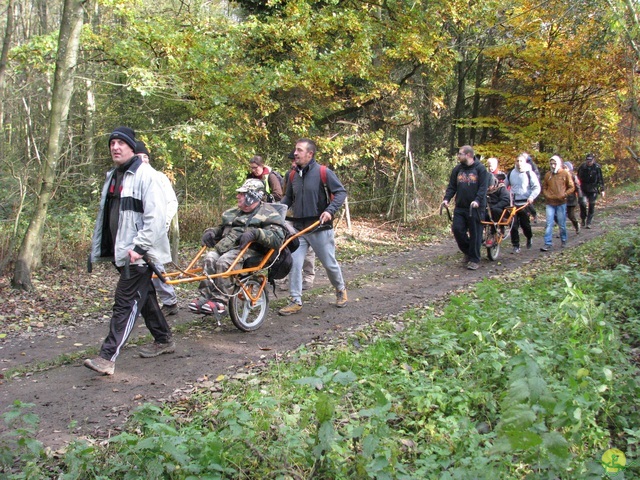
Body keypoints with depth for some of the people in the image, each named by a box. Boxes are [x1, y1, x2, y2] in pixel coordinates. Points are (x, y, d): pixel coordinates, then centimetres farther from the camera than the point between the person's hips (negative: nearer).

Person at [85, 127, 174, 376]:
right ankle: (164, 341, 33)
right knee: (145, 298, 18)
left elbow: (156, 217, -20)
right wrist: (96, 249, 20)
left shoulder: (145, 175, -13)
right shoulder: (112, 177, 16)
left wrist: (138, 247, -23)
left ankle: (107, 357, -8)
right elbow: (103, 216, 22)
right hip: (122, 252, 9)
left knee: (125, 303, -9)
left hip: (139, 254, -9)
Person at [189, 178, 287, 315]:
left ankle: (220, 302, -29)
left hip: (249, 250, -7)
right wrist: (210, 232, 14)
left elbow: (277, 238, -14)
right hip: (227, 247, 7)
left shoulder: (268, 213, 2)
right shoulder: (233, 213, 27)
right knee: (210, 258, -22)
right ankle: (205, 297, -24)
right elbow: (221, 228, 37)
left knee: (224, 262, -32)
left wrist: (255, 233, -26)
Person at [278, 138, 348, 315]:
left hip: (320, 228, -4)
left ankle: (341, 290, 35)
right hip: (298, 228, 4)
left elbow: (341, 192, -10)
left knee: (329, 263, 9)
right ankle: (295, 301, 4)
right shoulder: (293, 176, 6)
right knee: (294, 263, -5)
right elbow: (288, 198, 16)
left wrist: (330, 210, -24)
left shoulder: (324, 172, -10)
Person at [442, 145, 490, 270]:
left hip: (475, 208, -4)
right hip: (460, 207, 5)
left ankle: (474, 260, 11)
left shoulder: (480, 169, -5)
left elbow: (483, 187, -11)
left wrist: (477, 200, -25)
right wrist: (447, 198, -5)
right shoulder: (457, 169, 9)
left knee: (475, 234, 0)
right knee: (457, 229, -2)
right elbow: (452, 186, 10)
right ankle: (467, 252, 22)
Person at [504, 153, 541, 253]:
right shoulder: (511, 173, 10)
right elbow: (504, 185, 21)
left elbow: (537, 187, -6)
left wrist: (531, 197, -21)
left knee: (525, 224, 2)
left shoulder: (530, 173, -2)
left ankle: (529, 237, 34)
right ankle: (516, 246, 4)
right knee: (514, 226, -3)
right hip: (513, 203, 3)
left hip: (525, 203, -3)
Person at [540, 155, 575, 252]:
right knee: (549, 224, -4)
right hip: (550, 203, 2)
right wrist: (547, 195, -3)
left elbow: (572, 187, 1)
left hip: (561, 203, -2)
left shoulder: (565, 174, -2)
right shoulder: (548, 174, 5)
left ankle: (563, 240, 28)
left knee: (562, 224, 7)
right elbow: (544, 188, 15)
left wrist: (564, 195, -13)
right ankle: (547, 244, -4)